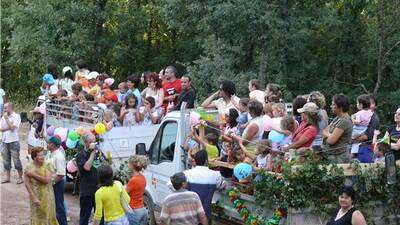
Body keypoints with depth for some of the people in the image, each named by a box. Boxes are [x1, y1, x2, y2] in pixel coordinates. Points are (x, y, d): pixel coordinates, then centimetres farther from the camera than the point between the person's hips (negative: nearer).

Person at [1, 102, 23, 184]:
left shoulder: (16, 116, -6)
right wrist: (9, 128, -10)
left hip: (13, 141, -6)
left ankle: (20, 177, 5)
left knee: (16, 159, -3)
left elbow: (12, 127, -18)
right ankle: (7, 177, 19)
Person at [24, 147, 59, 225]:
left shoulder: (46, 165, -8)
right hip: (36, 196, -1)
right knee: (38, 217, 6)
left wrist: (34, 175, -22)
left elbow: (47, 180, -19)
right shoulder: (29, 167, -10)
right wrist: (34, 198, -17)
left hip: (47, 196, 2)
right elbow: (27, 184, -11)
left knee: (49, 215, 12)